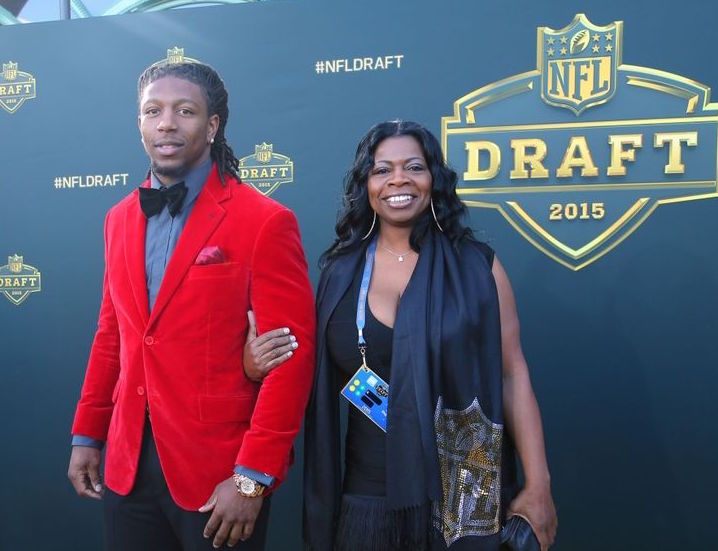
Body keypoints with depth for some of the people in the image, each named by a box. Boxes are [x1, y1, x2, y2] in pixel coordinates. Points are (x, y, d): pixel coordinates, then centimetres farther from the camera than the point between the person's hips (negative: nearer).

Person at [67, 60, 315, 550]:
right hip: (128, 466, 5)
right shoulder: (121, 218, 7)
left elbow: (292, 353, -15)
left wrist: (253, 477, -16)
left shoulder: (265, 222, -12)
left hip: (220, 474, -5)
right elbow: (112, 336, 14)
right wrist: (86, 435, 13)